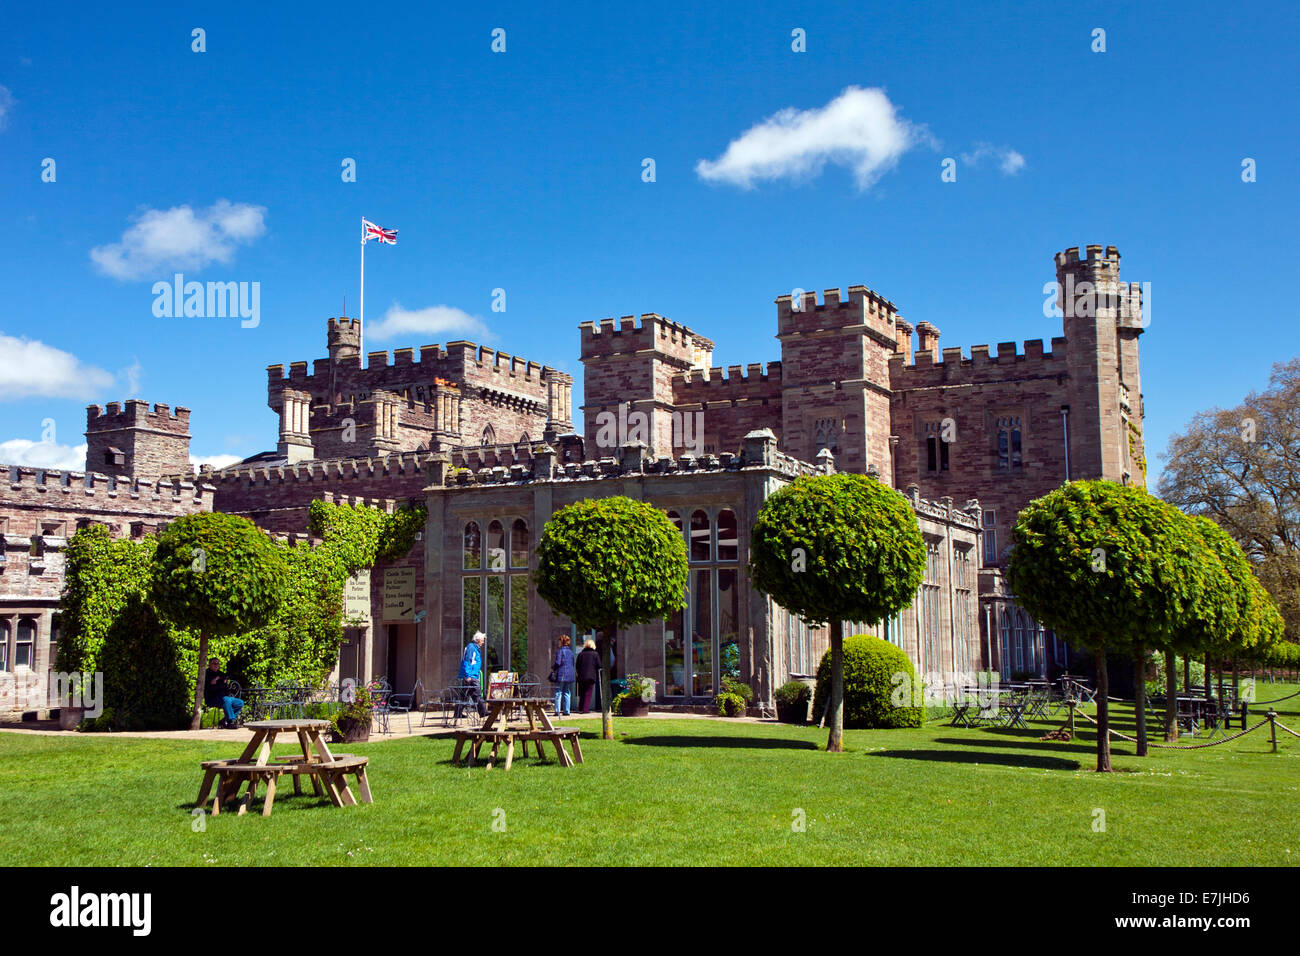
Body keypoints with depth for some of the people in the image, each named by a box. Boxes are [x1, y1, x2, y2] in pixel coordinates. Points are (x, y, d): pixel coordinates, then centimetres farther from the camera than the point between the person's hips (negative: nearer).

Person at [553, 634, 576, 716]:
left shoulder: (560, 651, -7)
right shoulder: (570, 651, 12)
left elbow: (558, 663, -14)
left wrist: (554, 669, 1)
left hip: (561, 675, -6)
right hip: (569, 675, 6)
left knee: (558, 693, -2)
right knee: (567, 693, 9)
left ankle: (557, 711, -6)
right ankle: (567, 711, 7)